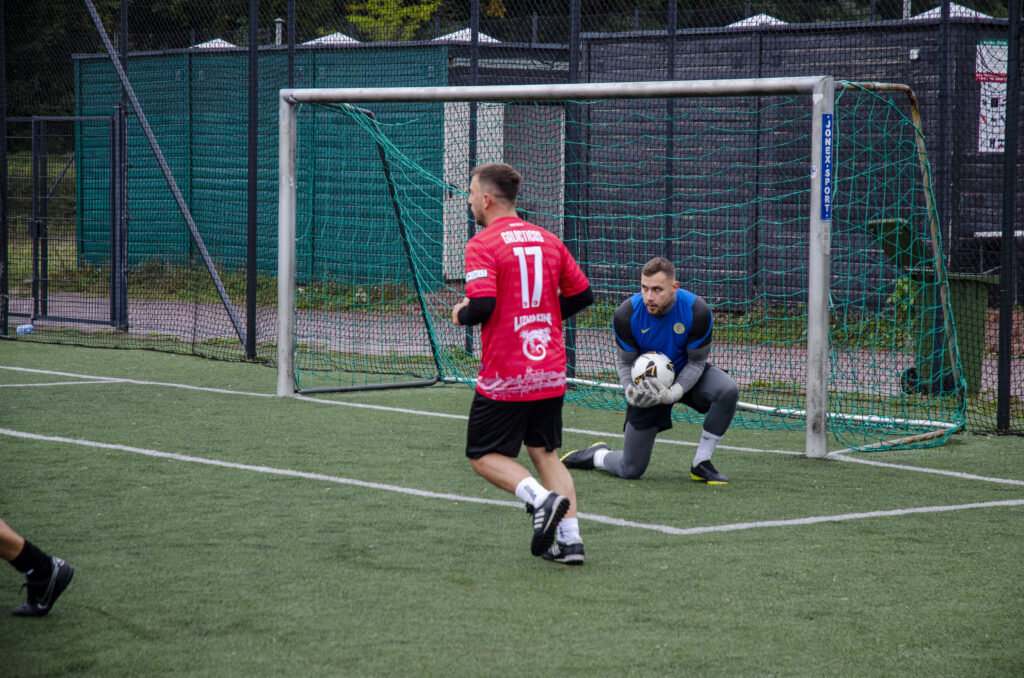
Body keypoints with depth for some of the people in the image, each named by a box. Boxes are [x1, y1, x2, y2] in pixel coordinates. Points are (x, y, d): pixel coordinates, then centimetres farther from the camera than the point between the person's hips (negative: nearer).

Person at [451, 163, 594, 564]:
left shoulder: (482, 245, -11)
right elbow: (583, 295, 12)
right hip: (551, 373, 6)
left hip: (504, 377, -6)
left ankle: (541, 498, -17)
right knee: (545, 453, 14)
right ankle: (570, 538, 1)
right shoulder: (548, 240, 9)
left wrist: (461, 314, 0)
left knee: (483, 456, 7)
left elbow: (483, 305, -22)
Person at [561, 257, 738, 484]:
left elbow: (696, 362, -15)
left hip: (686, 375, 1)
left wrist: (673, 393, -32)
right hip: (647, 384, -1)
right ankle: (596, 455, 33)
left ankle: (701, 465, -17)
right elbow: (626, 363, -9)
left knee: (727, 390, -33)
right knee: (630, 470, -3)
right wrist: (632, 393, -30)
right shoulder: (625, 315, -23)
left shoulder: (697, 311, -25)